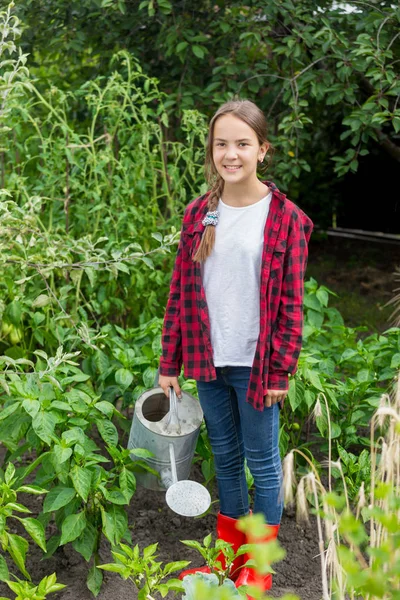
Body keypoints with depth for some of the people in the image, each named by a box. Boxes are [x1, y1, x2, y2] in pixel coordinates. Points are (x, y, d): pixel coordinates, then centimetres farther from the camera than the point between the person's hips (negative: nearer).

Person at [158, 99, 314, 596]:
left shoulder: (285, 218, -9)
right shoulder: (198, 215, 2)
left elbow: (291, 304, -8)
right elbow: (180, 293, 5)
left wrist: (280, 370, -10)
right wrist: (169, 363, 5)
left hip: (256, 365, -4)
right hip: (210, 362, 4)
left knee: (262, 461, 9)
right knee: (225, 458, 17)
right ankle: (228, 555, 34)